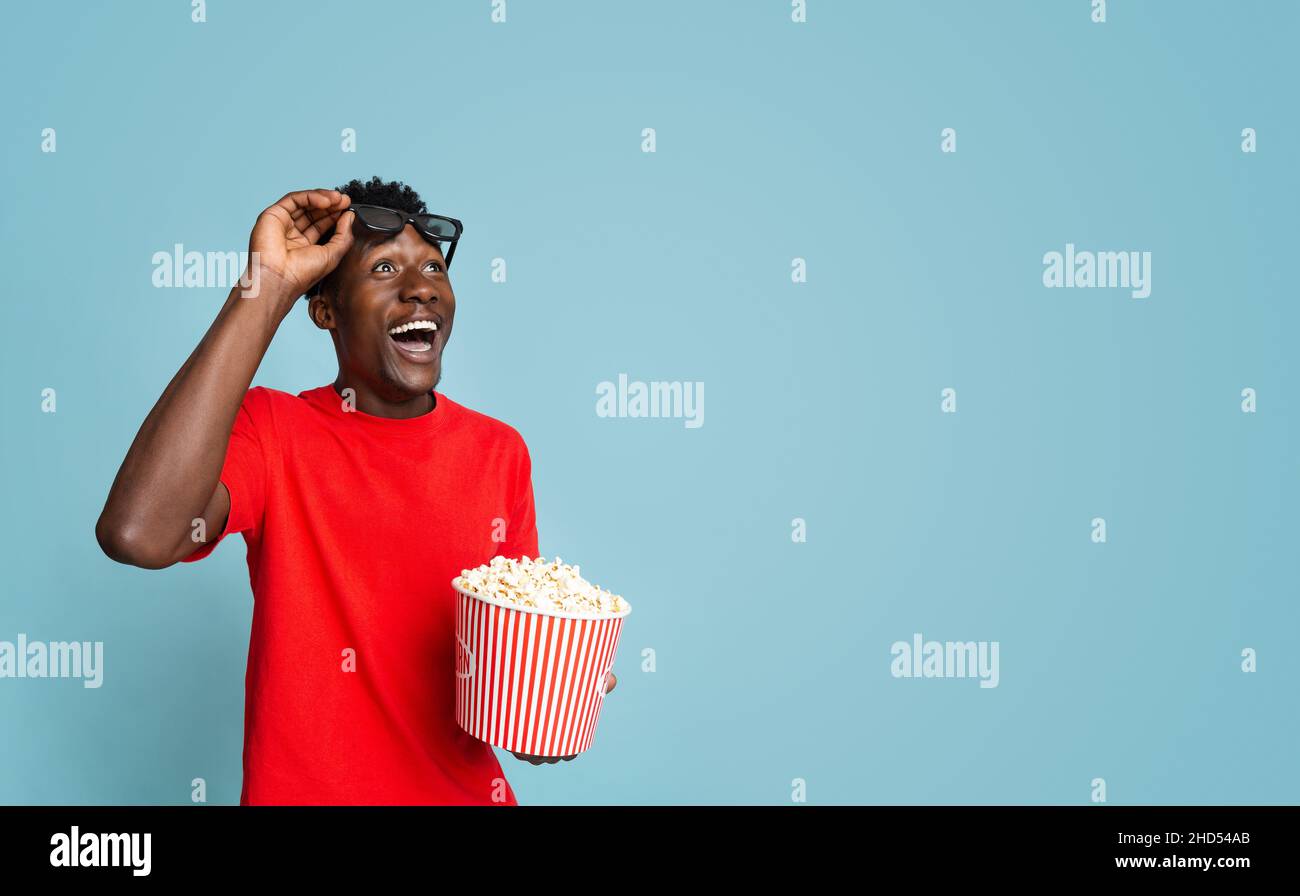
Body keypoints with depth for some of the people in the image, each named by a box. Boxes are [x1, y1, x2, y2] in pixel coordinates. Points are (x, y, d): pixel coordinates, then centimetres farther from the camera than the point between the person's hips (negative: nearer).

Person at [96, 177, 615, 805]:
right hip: (302, 788, -3)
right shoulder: (270, 430, -14)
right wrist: (266, 285, -30)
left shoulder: (499, 452, -3)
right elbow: (137, 535, -33)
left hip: (469, 790, 3)